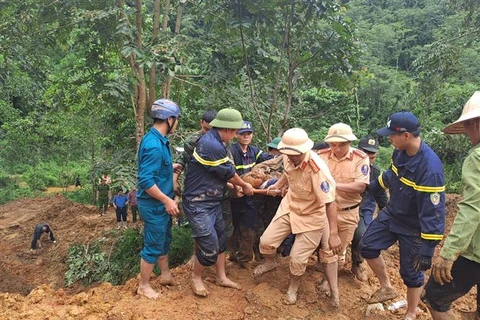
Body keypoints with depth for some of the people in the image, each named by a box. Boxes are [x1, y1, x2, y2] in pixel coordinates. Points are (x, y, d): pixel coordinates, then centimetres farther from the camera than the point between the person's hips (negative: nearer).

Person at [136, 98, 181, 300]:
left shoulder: (159, 140, 5)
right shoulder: (154, 145, -26)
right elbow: (146, 180, -29)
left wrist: (173, 167, 22)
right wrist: (167, 200, -24)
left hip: (161, 203, 10)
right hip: (154, 205, -10)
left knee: (164, 241, 23)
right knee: (153, 246, 5)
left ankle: (166, 276, 41)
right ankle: (143, 286, 24)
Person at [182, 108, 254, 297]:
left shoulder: (213, 141, 7)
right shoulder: (212, 146, -26)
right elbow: (229, 173, -14)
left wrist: (235, 187, 13)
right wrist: (245, 186, 2)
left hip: (212, 201, 10)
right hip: (198, 204, -10)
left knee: (220, 239, 17)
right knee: (210, 246, -4)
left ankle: (222, 278, 32)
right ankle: (196, 278, 22)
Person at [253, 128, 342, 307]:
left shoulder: (317, 169, -35)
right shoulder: (290, 158, -14)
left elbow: (330, 202, -33)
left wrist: (333, 234, -34)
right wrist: (278, 185, 0)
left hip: (311, 216, -6)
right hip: (289, 207, 6)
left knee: (298, 258, 0)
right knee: (266, 241, 5)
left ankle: (293, 287, 33)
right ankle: (270, 263, 41)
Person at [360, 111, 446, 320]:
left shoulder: (430, 168, -34)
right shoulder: (400, 151, -10)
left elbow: (433, 212, -31)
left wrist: (428, 248, -28)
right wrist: (375, 186, 28)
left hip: (414, 228, -7)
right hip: (392, 213, 7)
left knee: (411, 273, 8)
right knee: (368, 246, 11)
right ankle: (386, 288, 31)